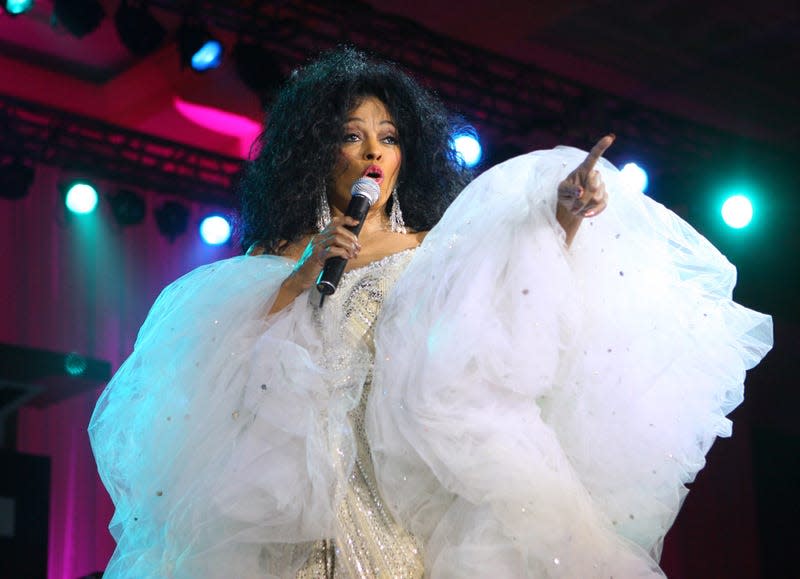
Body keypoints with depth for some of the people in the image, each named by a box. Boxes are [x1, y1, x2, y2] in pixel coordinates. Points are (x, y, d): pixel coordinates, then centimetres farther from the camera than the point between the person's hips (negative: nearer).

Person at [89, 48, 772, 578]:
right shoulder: (277, 260, 15)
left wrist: (564, 221, -21)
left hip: (416, 464, 0)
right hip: (310, 465, 0)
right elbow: (236, 349, 0)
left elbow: (525, 295, -3)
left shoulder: (437, 249, 13)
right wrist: (307, 272, -9)